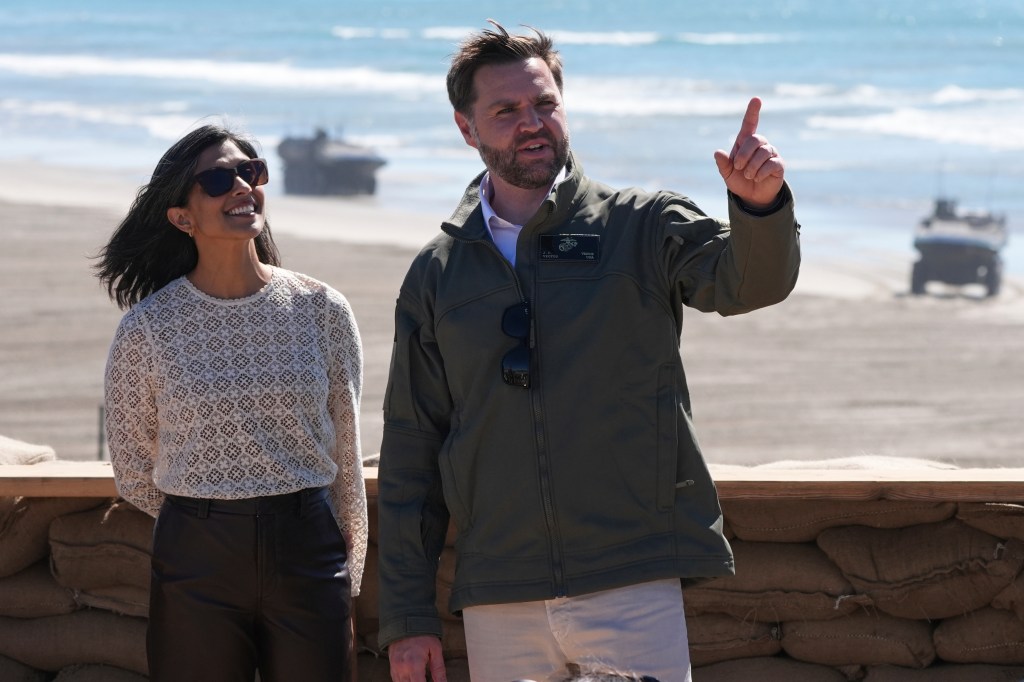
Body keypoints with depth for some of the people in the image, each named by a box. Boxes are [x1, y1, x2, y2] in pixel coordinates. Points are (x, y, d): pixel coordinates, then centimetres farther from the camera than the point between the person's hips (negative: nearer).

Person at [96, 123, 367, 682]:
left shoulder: (322, 311, 1)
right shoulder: (148, 327, -4)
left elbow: (345, 457, 9)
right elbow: (134, 477, 7)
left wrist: (348, 583, 12)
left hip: (308, 557, 1)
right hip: (197, 571, -1)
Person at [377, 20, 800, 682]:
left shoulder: (642, 227, 6)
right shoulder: (437, 273, 11)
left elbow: (749, 279, -13)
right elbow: (411, 449, 11)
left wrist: (761, 205, -36)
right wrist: (408, 615, 6)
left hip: (633, 586, -2)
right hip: (499, 603, 2)